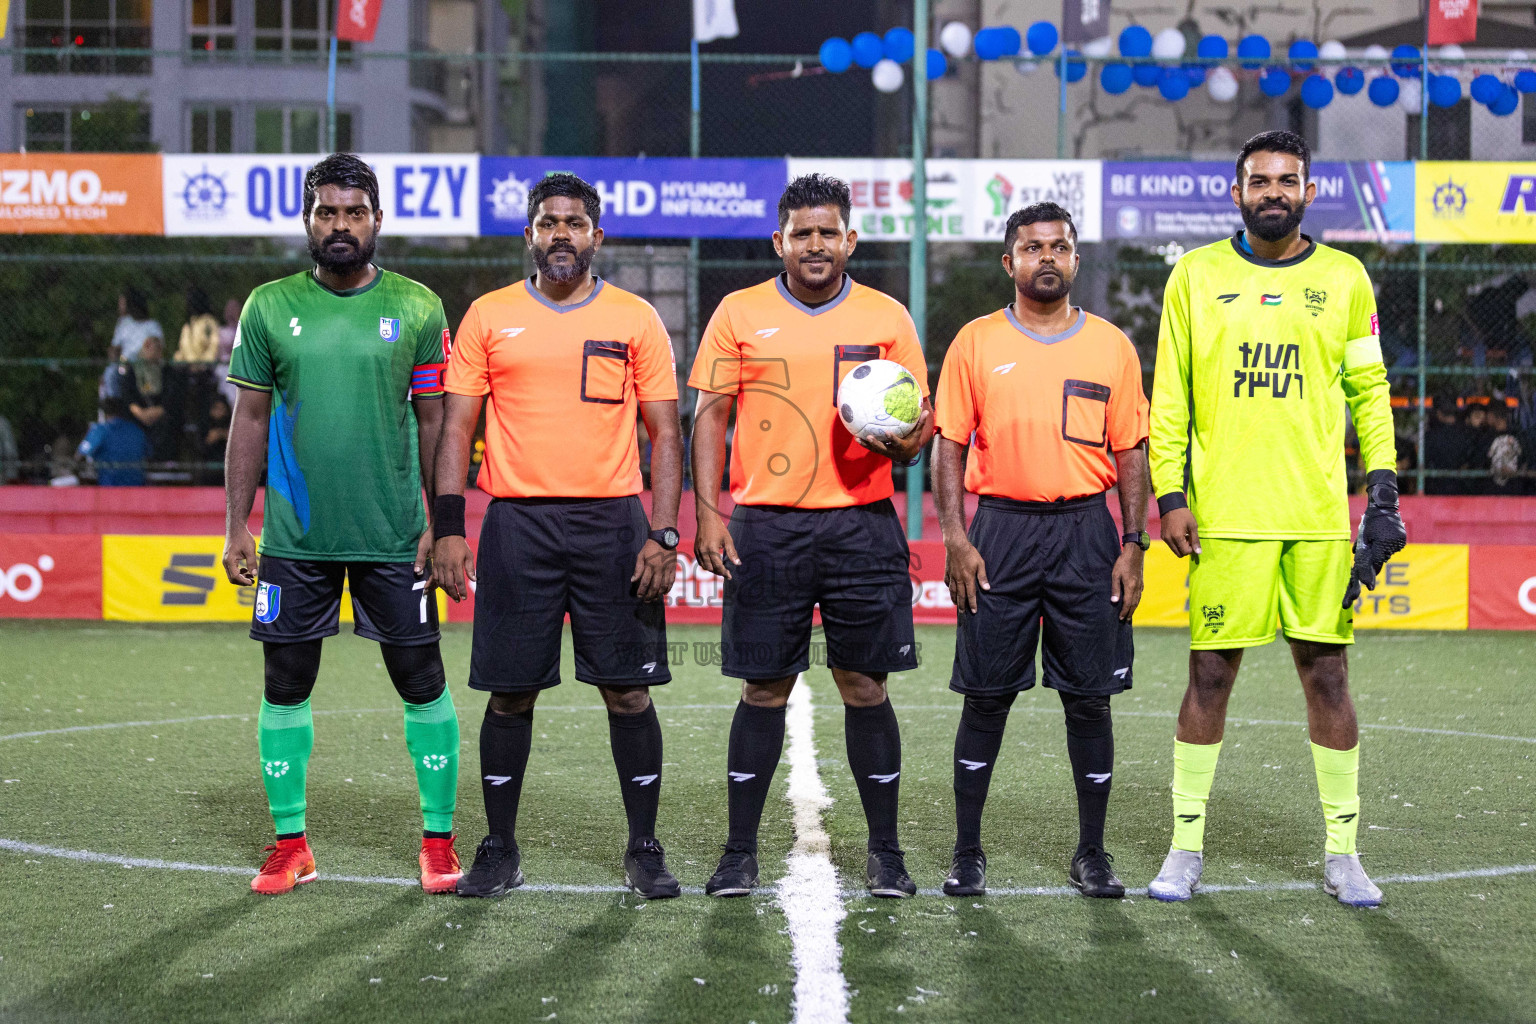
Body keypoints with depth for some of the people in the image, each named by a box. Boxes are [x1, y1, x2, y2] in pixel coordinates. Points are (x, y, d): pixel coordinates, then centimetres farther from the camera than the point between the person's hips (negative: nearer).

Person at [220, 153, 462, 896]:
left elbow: (435, 419, 4)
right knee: (285, 686, 5)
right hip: (294, 536, 1)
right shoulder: (270, 307, 3)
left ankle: (438, 840, 14)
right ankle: (290, 843, 17)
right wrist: (236, 527, 2)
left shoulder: (417, 307, 1)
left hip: (394, 535, -1)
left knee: (422, 682, 2)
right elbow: (251, 419, 6)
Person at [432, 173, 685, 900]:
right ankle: (499, 850, 15)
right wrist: (448, 528, -3)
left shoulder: (635, 320, 6)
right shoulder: (488, 317, 7)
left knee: (629, 690, 1)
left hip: (613, 522, 0)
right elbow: (458, 428, 7)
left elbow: (664, 435, 5)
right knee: (509, 692, 4)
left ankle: (644, 850, 13)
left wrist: (663, 534, -5)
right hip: (516, 523, 0)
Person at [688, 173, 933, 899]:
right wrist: (707, 511, -6)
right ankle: (740, 850, 12)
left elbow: (919, 422, 10)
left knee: (866, 687, 3)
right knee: (765, 689, 3)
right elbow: (710, 415, 5)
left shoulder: (887, 318, 7)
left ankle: (884, 849, 13)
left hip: (862, 526, 1)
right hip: (766, 528, 0)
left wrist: (905, 442, -14)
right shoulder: (740, 314, 5)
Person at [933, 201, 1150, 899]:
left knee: (1089, 696, 3)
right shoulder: (976, 343, 4)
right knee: (986, 695, 1)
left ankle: (1091, 853, 13)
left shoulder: (1111, 346, 7)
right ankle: (968, 851, 11)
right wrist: (956, 538, -6)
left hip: (1086, 531, 1)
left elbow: (1131, 452, 8)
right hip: (1001, 529, -1)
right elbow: (949, 445, 4)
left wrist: (1133, 545, 0)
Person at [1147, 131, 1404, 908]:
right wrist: (1169, 494, -2)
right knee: (1209, 675, 1)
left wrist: (1382, 489, 0)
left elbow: (1369, 392, 10)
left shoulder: (1344, 279, 8)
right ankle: (1186, 848, 12)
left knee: (1327, 674, 4)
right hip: (1225, 515, -1)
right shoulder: (1195, 275, 5)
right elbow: (1169, 396, 6)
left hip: (1320, 515, 1)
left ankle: (1341, 852, 13)